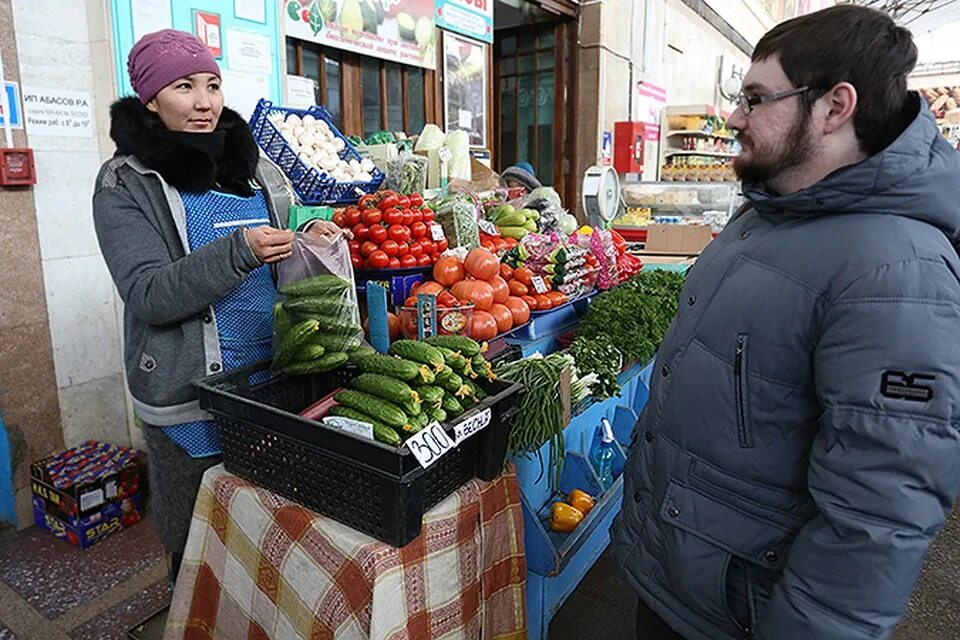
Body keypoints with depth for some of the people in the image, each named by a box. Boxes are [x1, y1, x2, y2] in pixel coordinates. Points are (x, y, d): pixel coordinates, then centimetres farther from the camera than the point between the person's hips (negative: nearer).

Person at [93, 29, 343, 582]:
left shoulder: (256, 166, 8)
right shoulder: (126, 184, -4)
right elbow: (149, 296, -15)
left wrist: (311, 239, -6)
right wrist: (239, 251, -27)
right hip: (189, 395, -3)